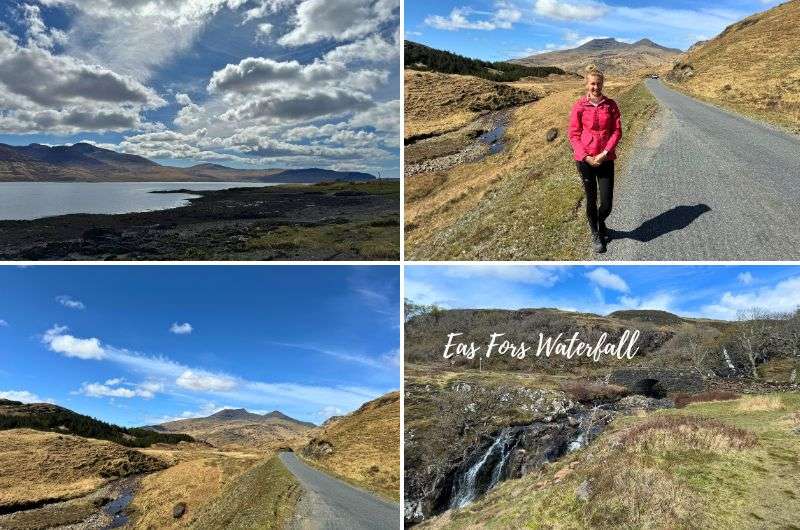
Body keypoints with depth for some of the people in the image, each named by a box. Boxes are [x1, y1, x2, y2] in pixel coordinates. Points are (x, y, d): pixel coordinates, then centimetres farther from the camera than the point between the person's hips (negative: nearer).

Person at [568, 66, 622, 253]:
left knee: (607, 203, 0)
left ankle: (601, 222, 35)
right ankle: (595, 234, 30)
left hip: (606, 158, 1)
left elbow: (617, 131, 0)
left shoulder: (610, 105, 0)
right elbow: (574, 134, -3)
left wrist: (605, 153, -12)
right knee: (591, 199, 9)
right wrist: (586, 157, -11)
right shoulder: (579, 106, -4)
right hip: (585, 159, -1)